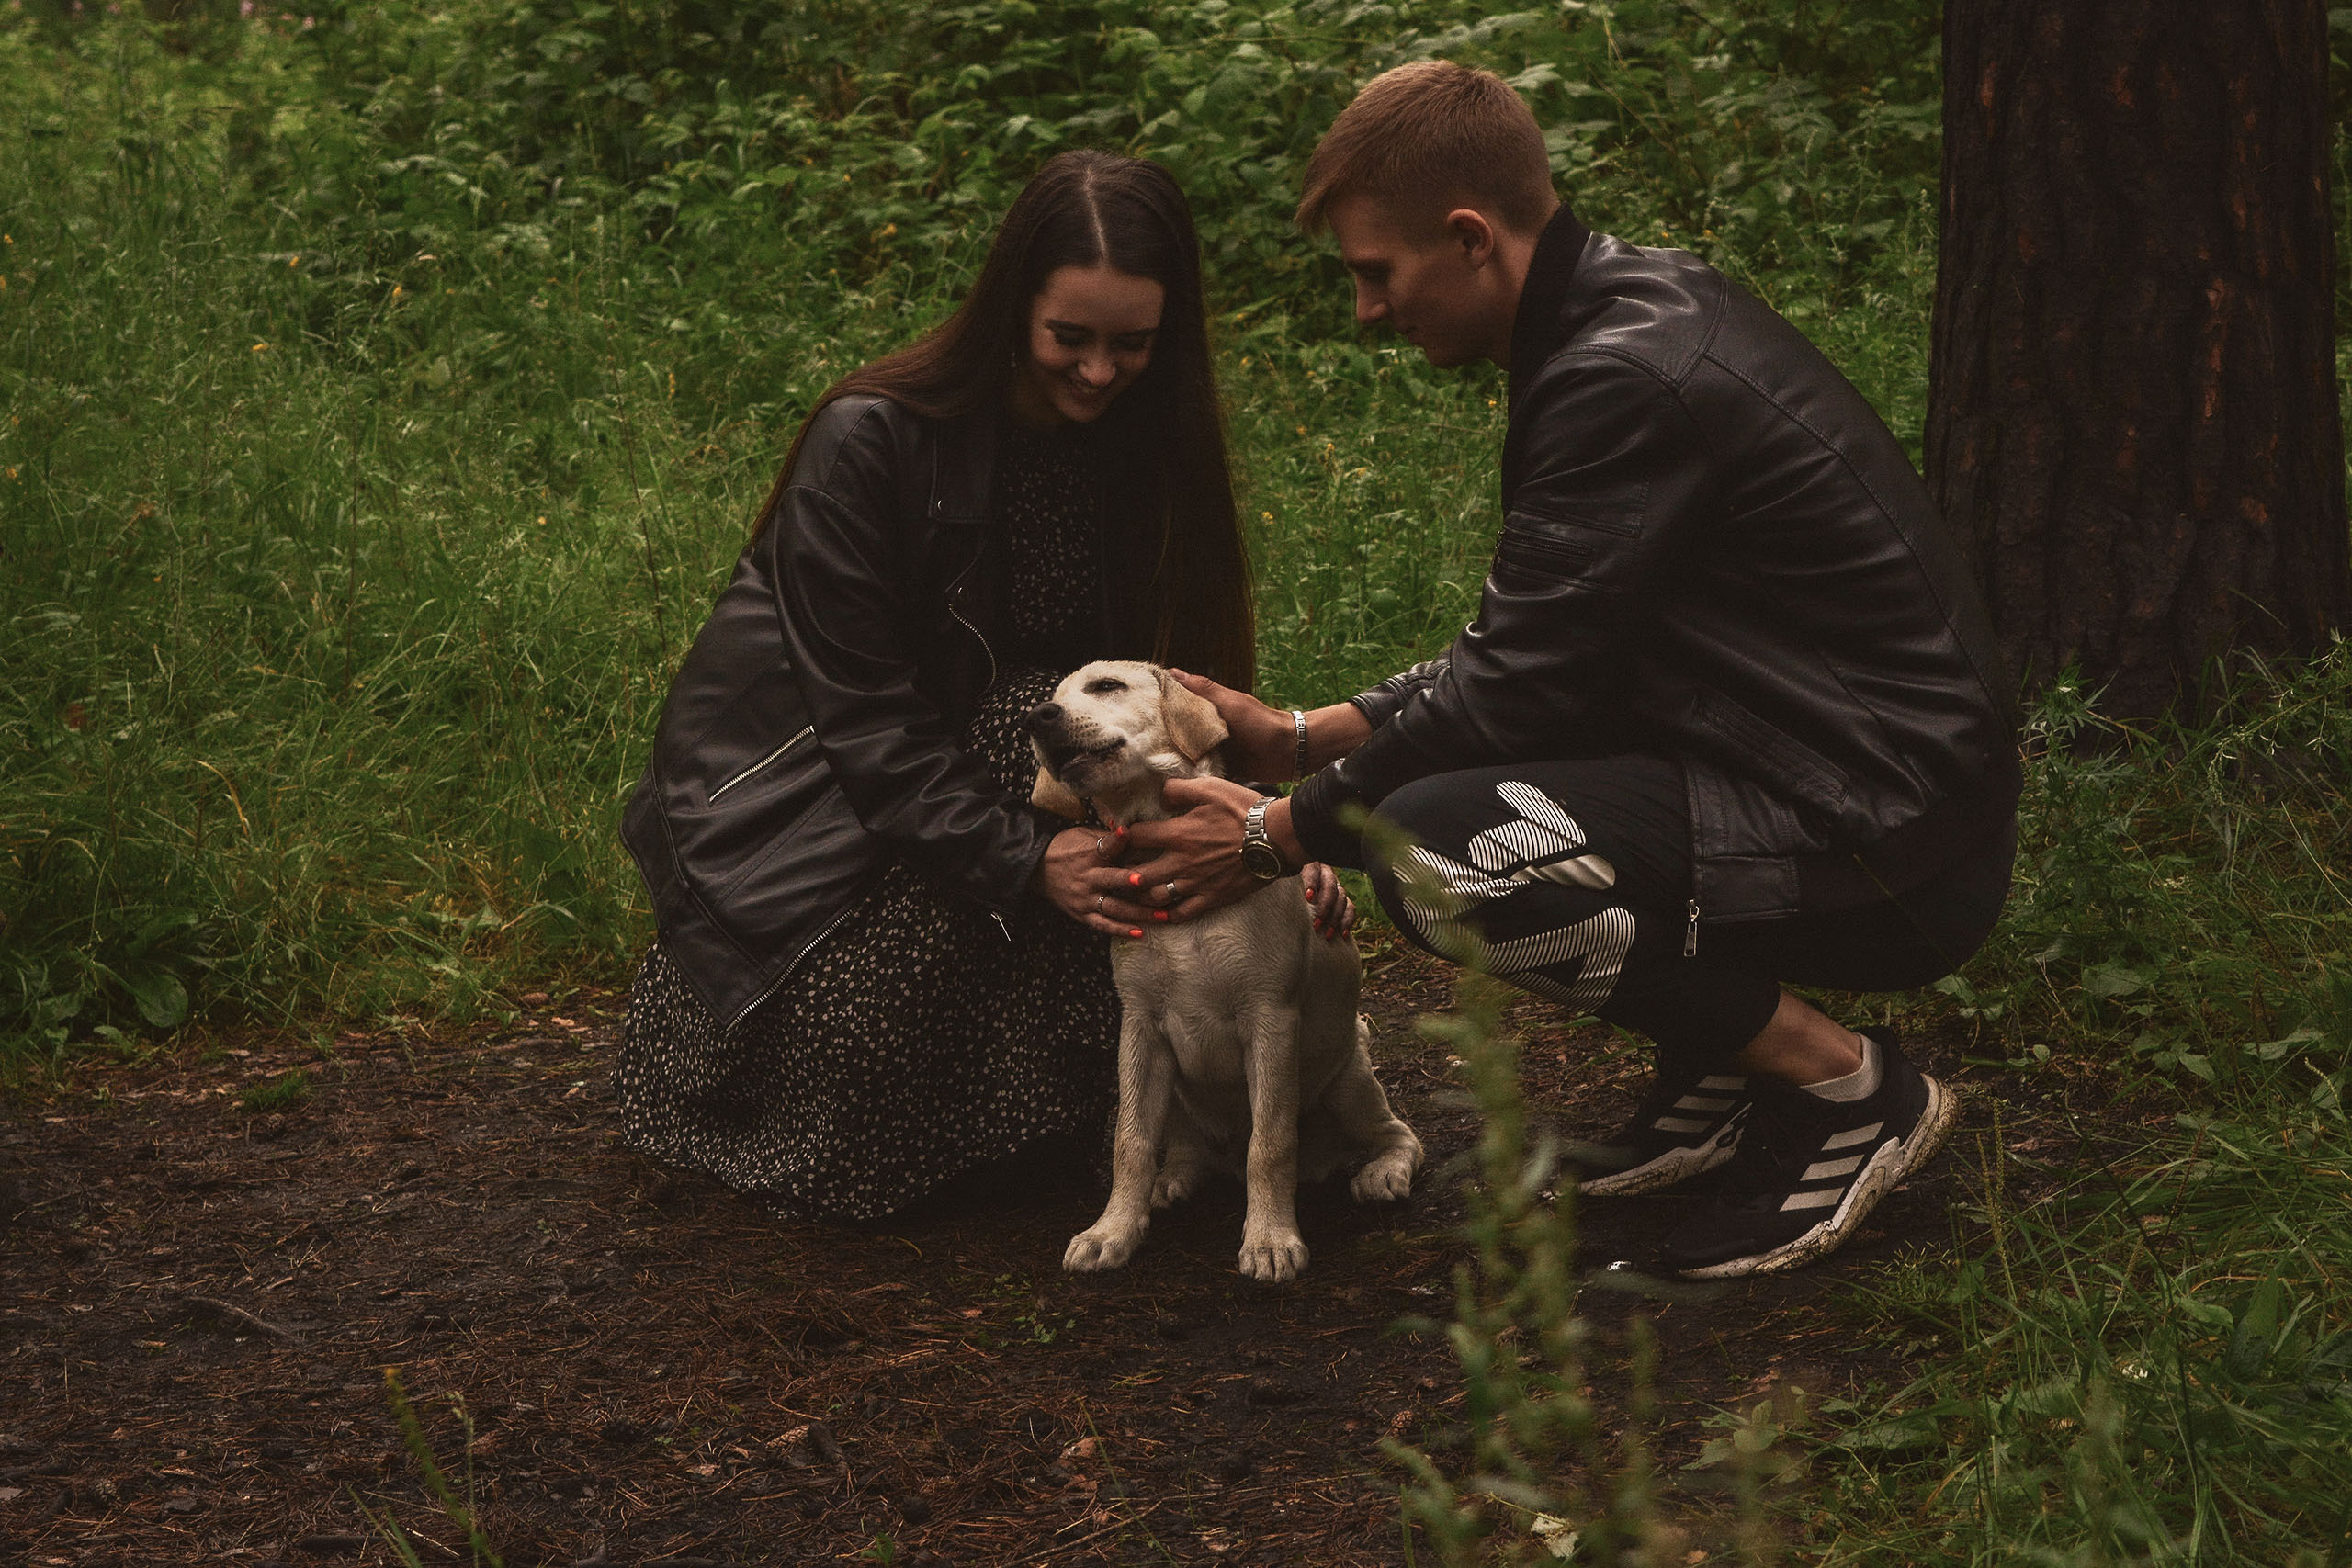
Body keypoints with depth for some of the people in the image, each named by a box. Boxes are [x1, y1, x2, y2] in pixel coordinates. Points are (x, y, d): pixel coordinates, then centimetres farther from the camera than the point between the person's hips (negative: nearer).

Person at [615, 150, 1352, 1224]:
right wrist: (1024, 860, -35)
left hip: (963, 761, 6)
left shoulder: (1145, 447, -3)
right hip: (795, 793, -6)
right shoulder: (871, 440, -21)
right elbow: (862, 711, -23)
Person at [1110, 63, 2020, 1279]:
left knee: (1439, 855, -26)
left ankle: (1845, 1088, -8)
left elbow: (1516, 693, -18)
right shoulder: (1635, 304, 9)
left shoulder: (1628, 379, -22)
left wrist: (1273, 838, -6)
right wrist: (1301, 737, 11)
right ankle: (1726, 1055, 13)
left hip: (1888, 849, -10)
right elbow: (1527, 652, 15)